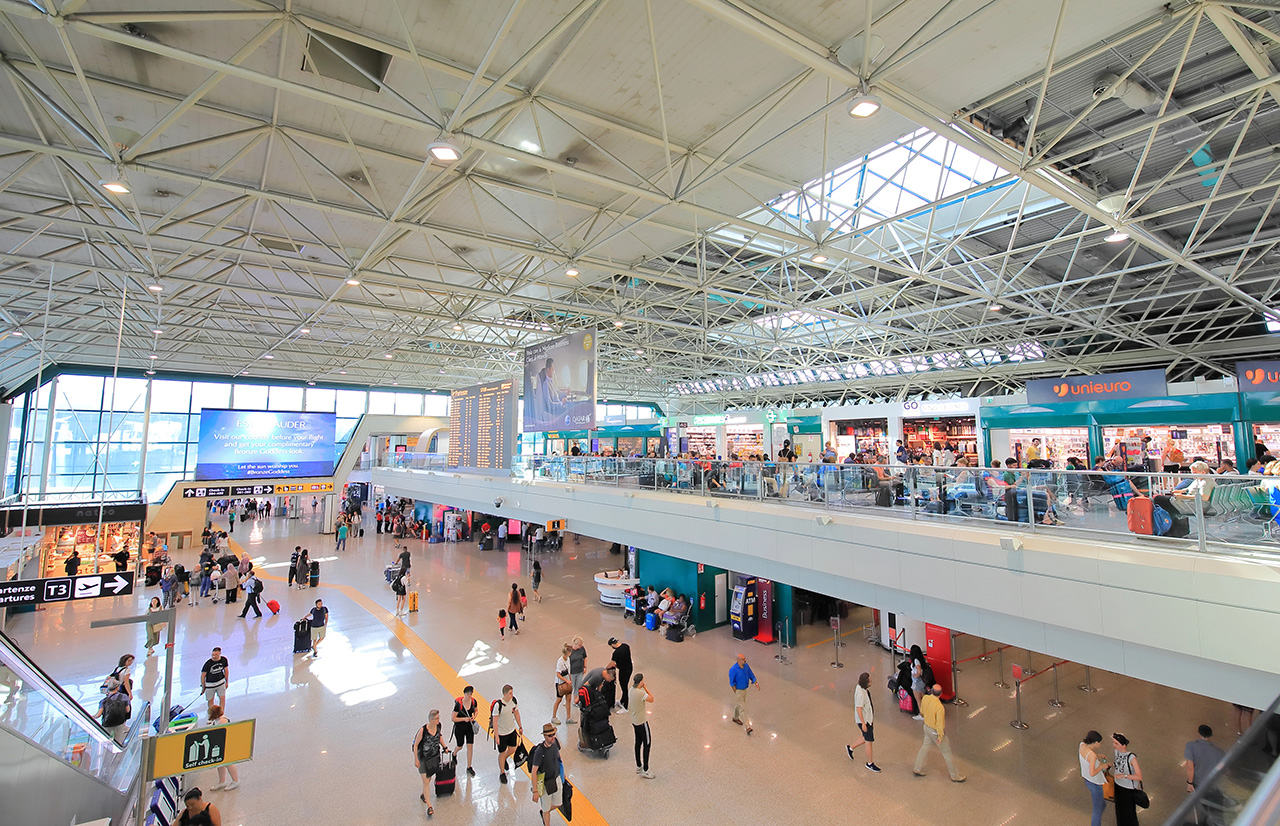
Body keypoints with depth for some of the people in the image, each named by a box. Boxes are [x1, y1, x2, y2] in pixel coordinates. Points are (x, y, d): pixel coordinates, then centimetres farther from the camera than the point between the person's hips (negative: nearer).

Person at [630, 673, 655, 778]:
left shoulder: (631, 690, -2)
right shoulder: (640, 693, -30)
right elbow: (651, 699, -17)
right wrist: (645, 687, -15)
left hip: (635, 721, 9)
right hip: (642, 722, -9)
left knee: (638, 743, 19)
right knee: (647, 744, 4)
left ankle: (638, 767, 31)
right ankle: (645, 771, 11)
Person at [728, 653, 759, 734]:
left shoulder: (746, 665, -9)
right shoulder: (733, 669, -29)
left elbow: (751, 675, 3)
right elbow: (732, 683, -20)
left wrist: (756, 683, -7)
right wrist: (736, 692, -17)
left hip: (745, 689, 7)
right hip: (738, 690, -7)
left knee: (738, 705, 25)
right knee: (742, 708, -2)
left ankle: (736, 718, 45)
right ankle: (747, 726, 3)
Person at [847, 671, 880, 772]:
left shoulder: (860, 687, -1)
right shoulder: (861, 694, -30)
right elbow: (858, 709, -26)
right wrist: (863, 723, -20)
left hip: (868, 718, 9)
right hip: (864, 720, -9)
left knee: (866, 738, 22)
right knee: (869, 741, 6)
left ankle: (850, 747, 37)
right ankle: (870, 764, 24)